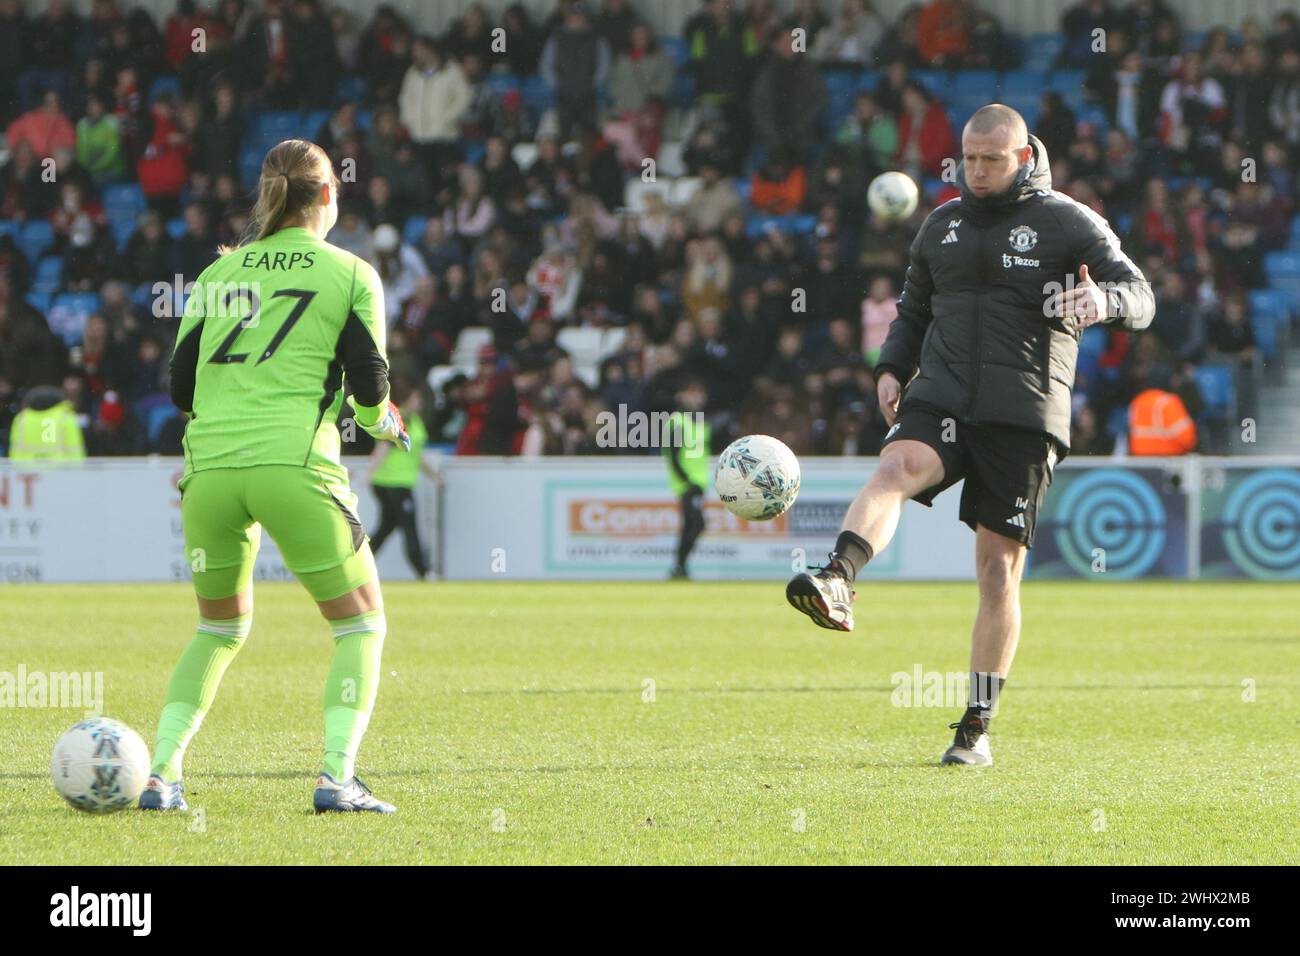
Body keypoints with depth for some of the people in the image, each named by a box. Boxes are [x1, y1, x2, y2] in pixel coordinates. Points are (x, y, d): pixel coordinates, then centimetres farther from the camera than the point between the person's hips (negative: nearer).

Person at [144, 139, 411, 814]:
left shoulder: (218, 274, 16)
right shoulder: (350, 274, 5)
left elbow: (181, 386, 13)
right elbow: (369, 388, 2)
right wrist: (383, 424, 25)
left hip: (210, 466, 4)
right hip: (295, 466, -4)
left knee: (220, 627, 23)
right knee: (361, 625, 10)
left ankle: (160, 774, 9)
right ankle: (336, 777, -7)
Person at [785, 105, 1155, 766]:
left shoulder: (1069, 223, 3)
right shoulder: (942, 225, 16)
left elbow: (1141, 297, -2)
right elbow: (914, 310, 27)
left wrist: (1105, 299, -25)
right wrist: (892, 369, 9)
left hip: (1024, 413, -3)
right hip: (942, 397, 3)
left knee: (999, 566, -2)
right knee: (897, 467, -31)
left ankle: (978, 728, 5)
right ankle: (837, 585, -55)